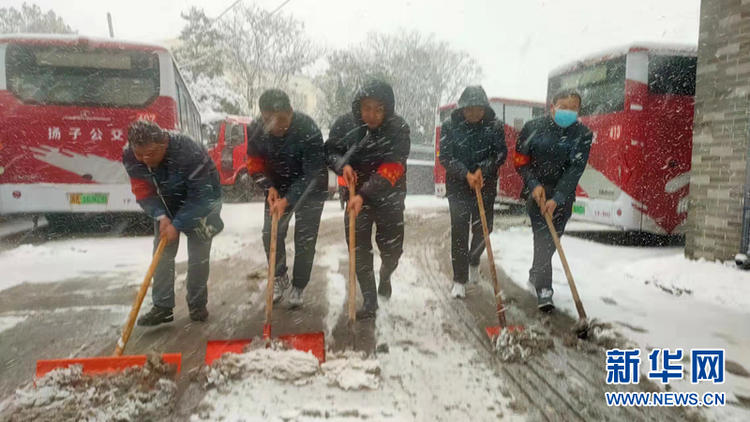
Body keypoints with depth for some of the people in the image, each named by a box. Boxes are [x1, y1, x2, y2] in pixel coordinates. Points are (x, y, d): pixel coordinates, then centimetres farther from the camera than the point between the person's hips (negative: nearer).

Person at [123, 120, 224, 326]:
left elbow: (200, 196, -32)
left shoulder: (190, 153, -38)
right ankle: (162, 306, 6)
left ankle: (198, 304, 11)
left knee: (198, 254, -4)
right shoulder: (130, 158, -22)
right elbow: (144, 192, -13)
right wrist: (161, 216, -29)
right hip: (166, 205, 4)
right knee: (162, 253, -1)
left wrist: (177, 225, -32)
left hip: (201, 203, -4)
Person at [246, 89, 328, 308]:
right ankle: (280, 278, 26)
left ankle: (299, 286, 18)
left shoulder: (308, 130, -33)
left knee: (305, 239, -2)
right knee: (270, 234, 2)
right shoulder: (255, 129, -19)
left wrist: (287, 200, -37)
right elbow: (254, 162, -4)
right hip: (277, 187, 4)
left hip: (310, 189, -4)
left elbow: (313, 174, -31)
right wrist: (269, 187, -18)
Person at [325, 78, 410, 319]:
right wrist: (342, 165, -24)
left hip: (389, 197, -1)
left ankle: (385, 275, 42)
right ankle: (369, 301, 11)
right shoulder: (345, 124, -13)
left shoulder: (399, 129, -22)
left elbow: (390, 169, -30)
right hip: (356, 194, 2)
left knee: (392, 249, 7)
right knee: (358, 248, -2)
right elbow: (330, 151, 0)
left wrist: (364, 195, -40)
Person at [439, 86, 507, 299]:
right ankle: (459, 280, 2)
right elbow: (446, 157, -10)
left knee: (484, 227, 7)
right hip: (457, 185, -1)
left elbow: (500, 153, -5)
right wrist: (466, 174, -22)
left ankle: (474, 261, 38)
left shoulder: (495, 125, -5)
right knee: (459, 231, -6)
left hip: (486, 185, 2)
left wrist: (482, 170, -21)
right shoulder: (450, 125, -8)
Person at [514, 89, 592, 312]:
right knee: (542, 238, -12)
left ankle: (536, 274, 36)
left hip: (563, 194, 2)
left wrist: (557, 198, -24)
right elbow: (521, 160, -4)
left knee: (552, 238, 10)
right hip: (537, 190, -2)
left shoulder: (583, 134, -8)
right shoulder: (533, 128, -9)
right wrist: (534, 185, -18)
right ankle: (544, 290, -10)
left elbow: (575, 169, -15)